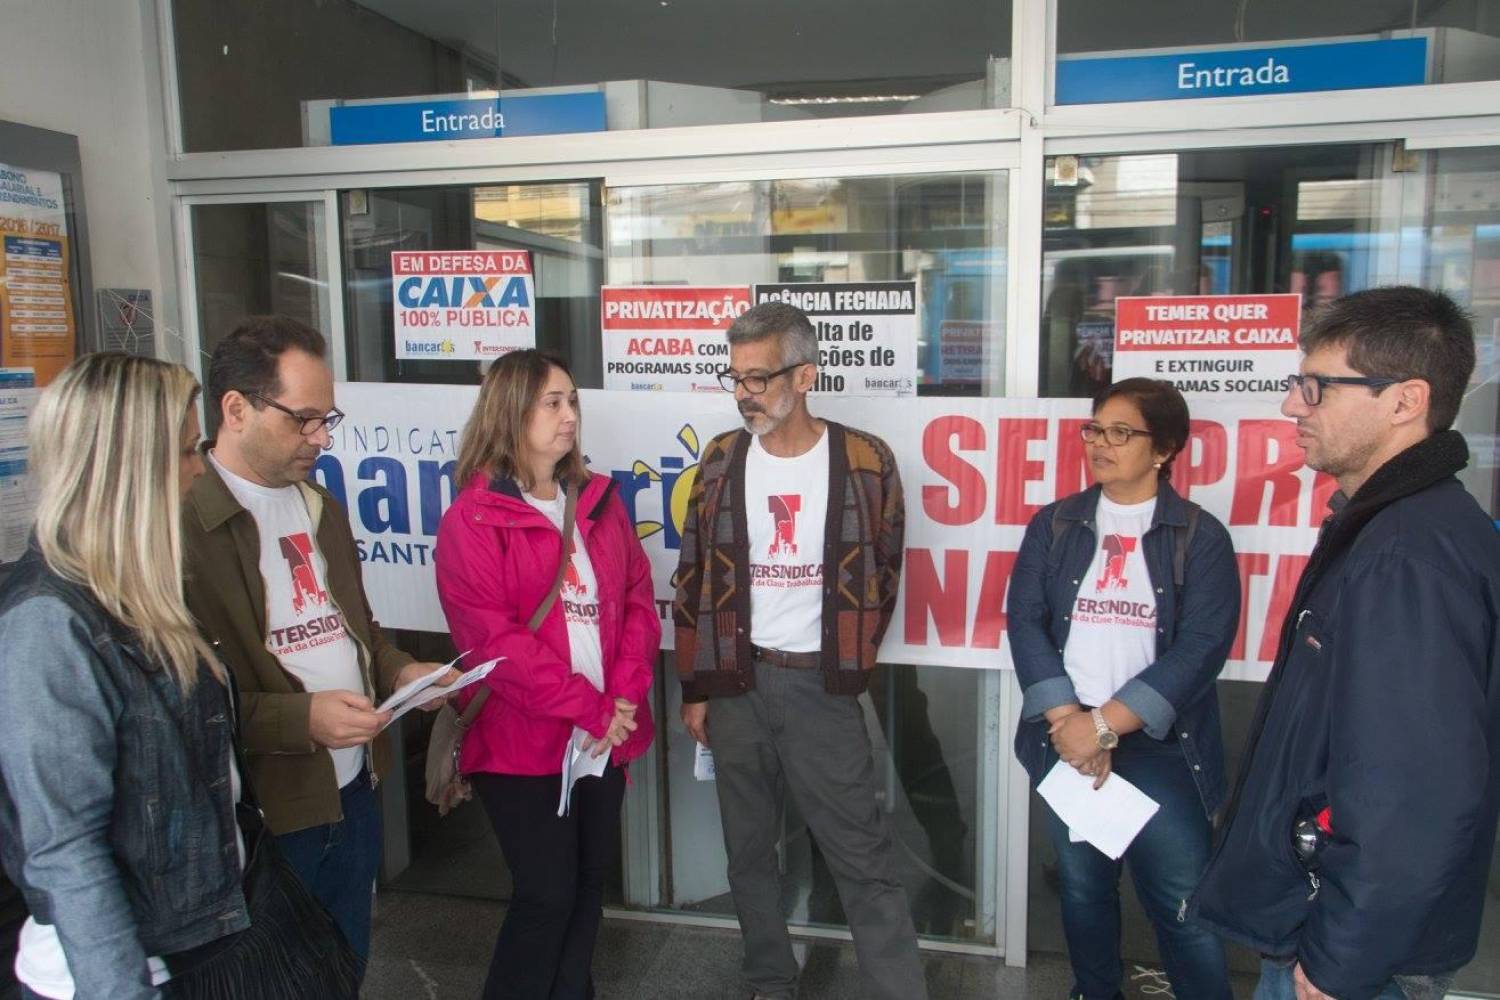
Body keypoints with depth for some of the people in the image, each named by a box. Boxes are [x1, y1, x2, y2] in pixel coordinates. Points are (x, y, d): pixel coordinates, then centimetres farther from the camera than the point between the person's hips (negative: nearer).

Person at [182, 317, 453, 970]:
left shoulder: (320, 507, 12)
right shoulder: (182, 520, -17)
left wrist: (399, 672, 3)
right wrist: (301, 718, -26)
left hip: (354, 791, 8)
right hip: (267, 811, -7)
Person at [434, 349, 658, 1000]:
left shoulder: (599, 502, 9)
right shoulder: (473, 518, -9)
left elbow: (638, 600, 7)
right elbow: (490, 637, -16)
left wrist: (625, 696, -7)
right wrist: (585, 708, -16)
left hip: (605, 736, 6)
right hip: (523, 741, -5)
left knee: (591, 880, 15)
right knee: (548, 892, 2)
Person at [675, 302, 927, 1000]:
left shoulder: (864, 462, -7)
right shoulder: (721, 460, 1)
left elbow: (883, 570, 4)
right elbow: (694, 580, 5)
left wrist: (844, 658, 7)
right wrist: (697, 687, 4)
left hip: (819, 684, -3)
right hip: (736, 681, 3)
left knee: (863, 859, 2)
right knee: (749, 851, 15)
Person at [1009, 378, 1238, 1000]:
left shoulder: (1200, 537, -1)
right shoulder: (1054, 525, 6)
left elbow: (1201, 647, -10)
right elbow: (1025, 622, -1)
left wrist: (1105, 723, -16)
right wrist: (1068, 721, -13)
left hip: (1161, 745, -2)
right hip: (1066, 740, 3)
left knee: (1185, 905, -5)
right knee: (1083, 885, 14)